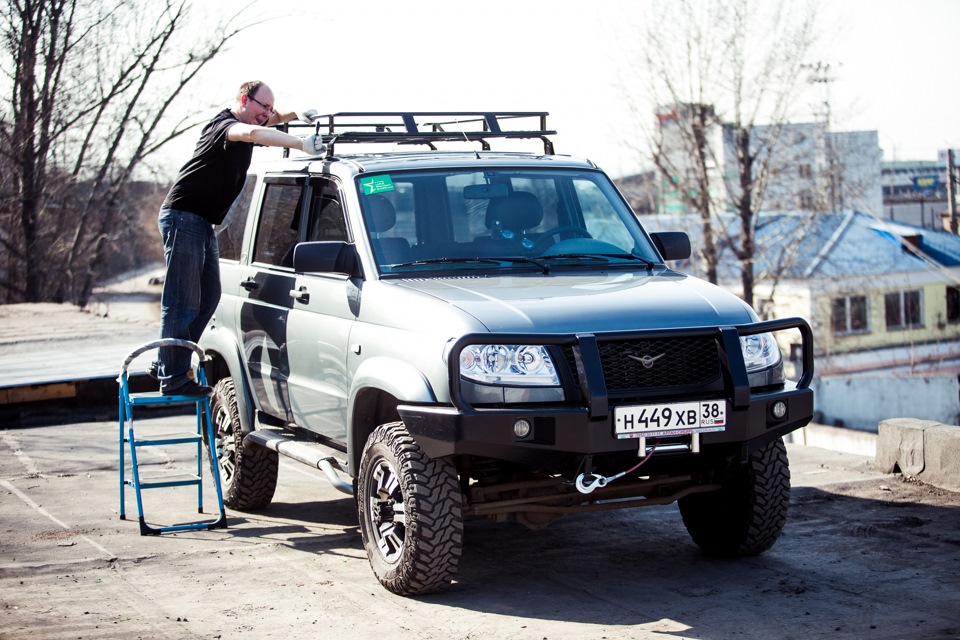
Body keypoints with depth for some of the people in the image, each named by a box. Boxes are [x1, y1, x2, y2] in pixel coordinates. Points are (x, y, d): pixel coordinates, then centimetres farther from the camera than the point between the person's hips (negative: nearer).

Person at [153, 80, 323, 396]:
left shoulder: (242, 125, 12)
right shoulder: (224, 125, -17)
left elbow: (273, 119, 28)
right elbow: (253, 134, -39)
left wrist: (296, 115, 5)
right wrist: (300, 144, -48)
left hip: (203, 223, 10)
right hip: (183, 216, -10)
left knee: (207, 299, 11)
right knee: (182, 303, -11)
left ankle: (166, 365, 18)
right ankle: (173, 377, -10)